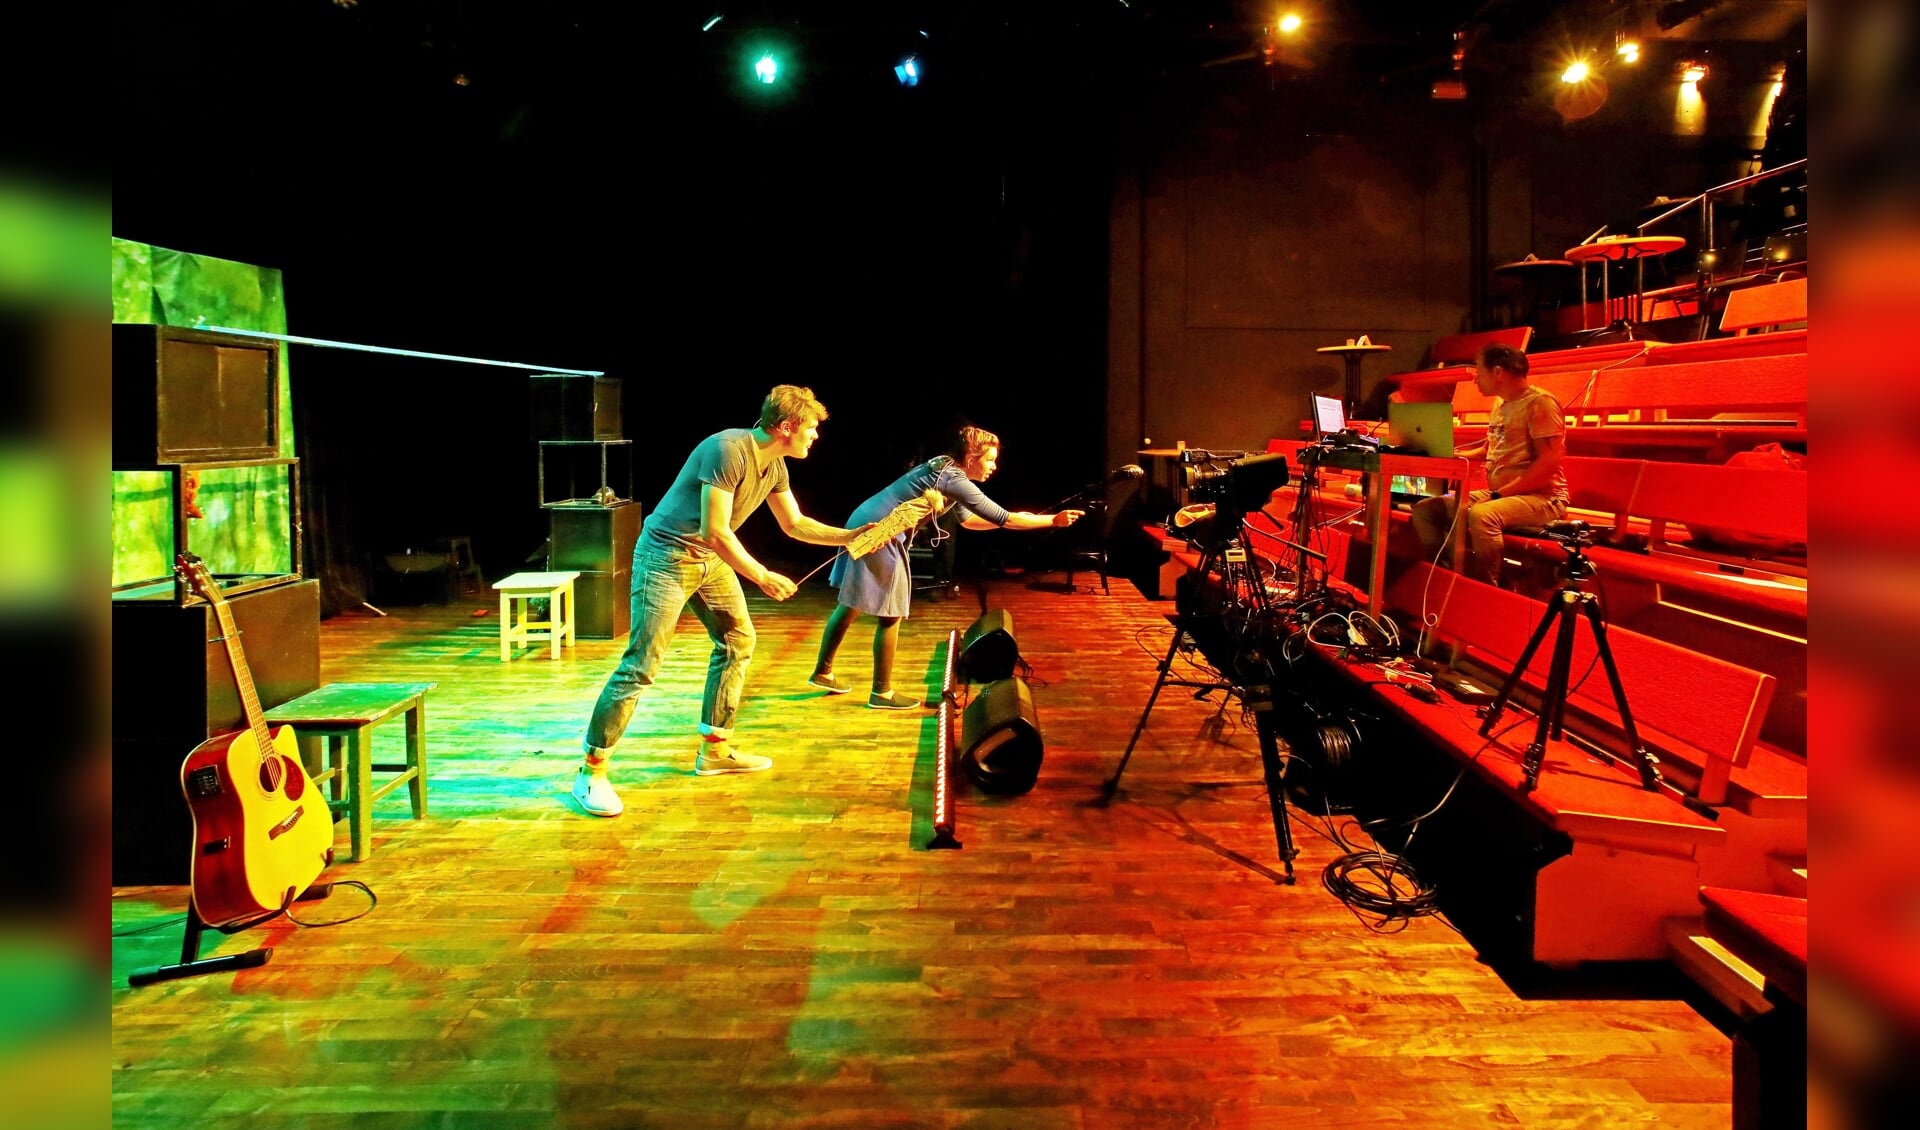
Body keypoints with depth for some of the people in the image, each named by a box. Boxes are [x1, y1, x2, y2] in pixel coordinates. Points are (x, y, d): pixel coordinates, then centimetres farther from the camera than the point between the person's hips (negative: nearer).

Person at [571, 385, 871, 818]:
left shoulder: (774, 467, 3)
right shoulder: (728, 450, -26)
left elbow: (795, 525, 15)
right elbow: (714, 532, -27)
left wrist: (854, 536, 7)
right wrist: (762, 577, -20)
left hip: (711, 559, 10)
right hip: (667, 556, -10)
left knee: (738, 640, 11)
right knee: (642, 664, -11)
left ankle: (715, 749, 21)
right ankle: (591, 771, -2)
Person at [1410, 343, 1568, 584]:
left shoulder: (1540, 402, -12)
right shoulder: (1500, 403, 15)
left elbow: (1549, 462, -20)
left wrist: (1499, 494, -22)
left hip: (1541, 498, -9)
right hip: (1497, 494, 9)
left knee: (1481, 515, -38)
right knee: (1425, 509, -1)